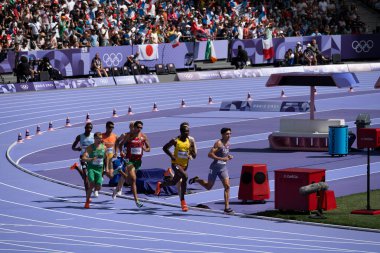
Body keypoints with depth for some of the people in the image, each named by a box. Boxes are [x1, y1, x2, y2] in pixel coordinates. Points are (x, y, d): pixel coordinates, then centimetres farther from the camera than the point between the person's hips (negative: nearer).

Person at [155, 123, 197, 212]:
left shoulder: (190, 142, 0)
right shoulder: (175, 141, -11)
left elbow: (194, 155, 7)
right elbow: (165, 148, 0)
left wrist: (191, 155, -17)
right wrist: (171, 156, -13)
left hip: (184, 165, 6)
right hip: (176, 164, -6)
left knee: (174, 182, 20)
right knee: (185, 176, -30)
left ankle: (160, 185, 52)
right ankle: (182, 200, -21)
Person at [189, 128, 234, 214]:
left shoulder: (228, 143, 8)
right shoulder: (218, 143, -15)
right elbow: (210, 154, -21)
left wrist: (228, 157, 5)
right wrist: (221, 159, -25)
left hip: (223, 168, 6)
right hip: (215, 167, -6)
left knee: (227, 186, -8)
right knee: (208, 187, 8)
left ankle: (227, 207, -8)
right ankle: (196, 180, 37)